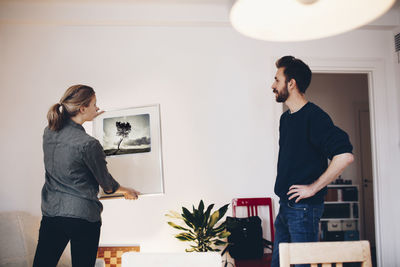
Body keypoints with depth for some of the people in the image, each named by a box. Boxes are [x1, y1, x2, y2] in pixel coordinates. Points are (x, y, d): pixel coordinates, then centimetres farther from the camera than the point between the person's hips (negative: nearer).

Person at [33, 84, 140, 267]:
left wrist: (87, 119, 30)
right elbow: (107, 184, -6)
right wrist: (127, 191, 13)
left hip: (50, 213, 6)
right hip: (83, 217, -6)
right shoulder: (89, 144, -19)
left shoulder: (48, 132, -1)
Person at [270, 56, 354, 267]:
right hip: (285, 206, 9)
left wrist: (313, 188, -19)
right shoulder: (285, 118, 14)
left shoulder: (313, 116, -15)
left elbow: (345, 155, -26)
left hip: (304, 208, -9)